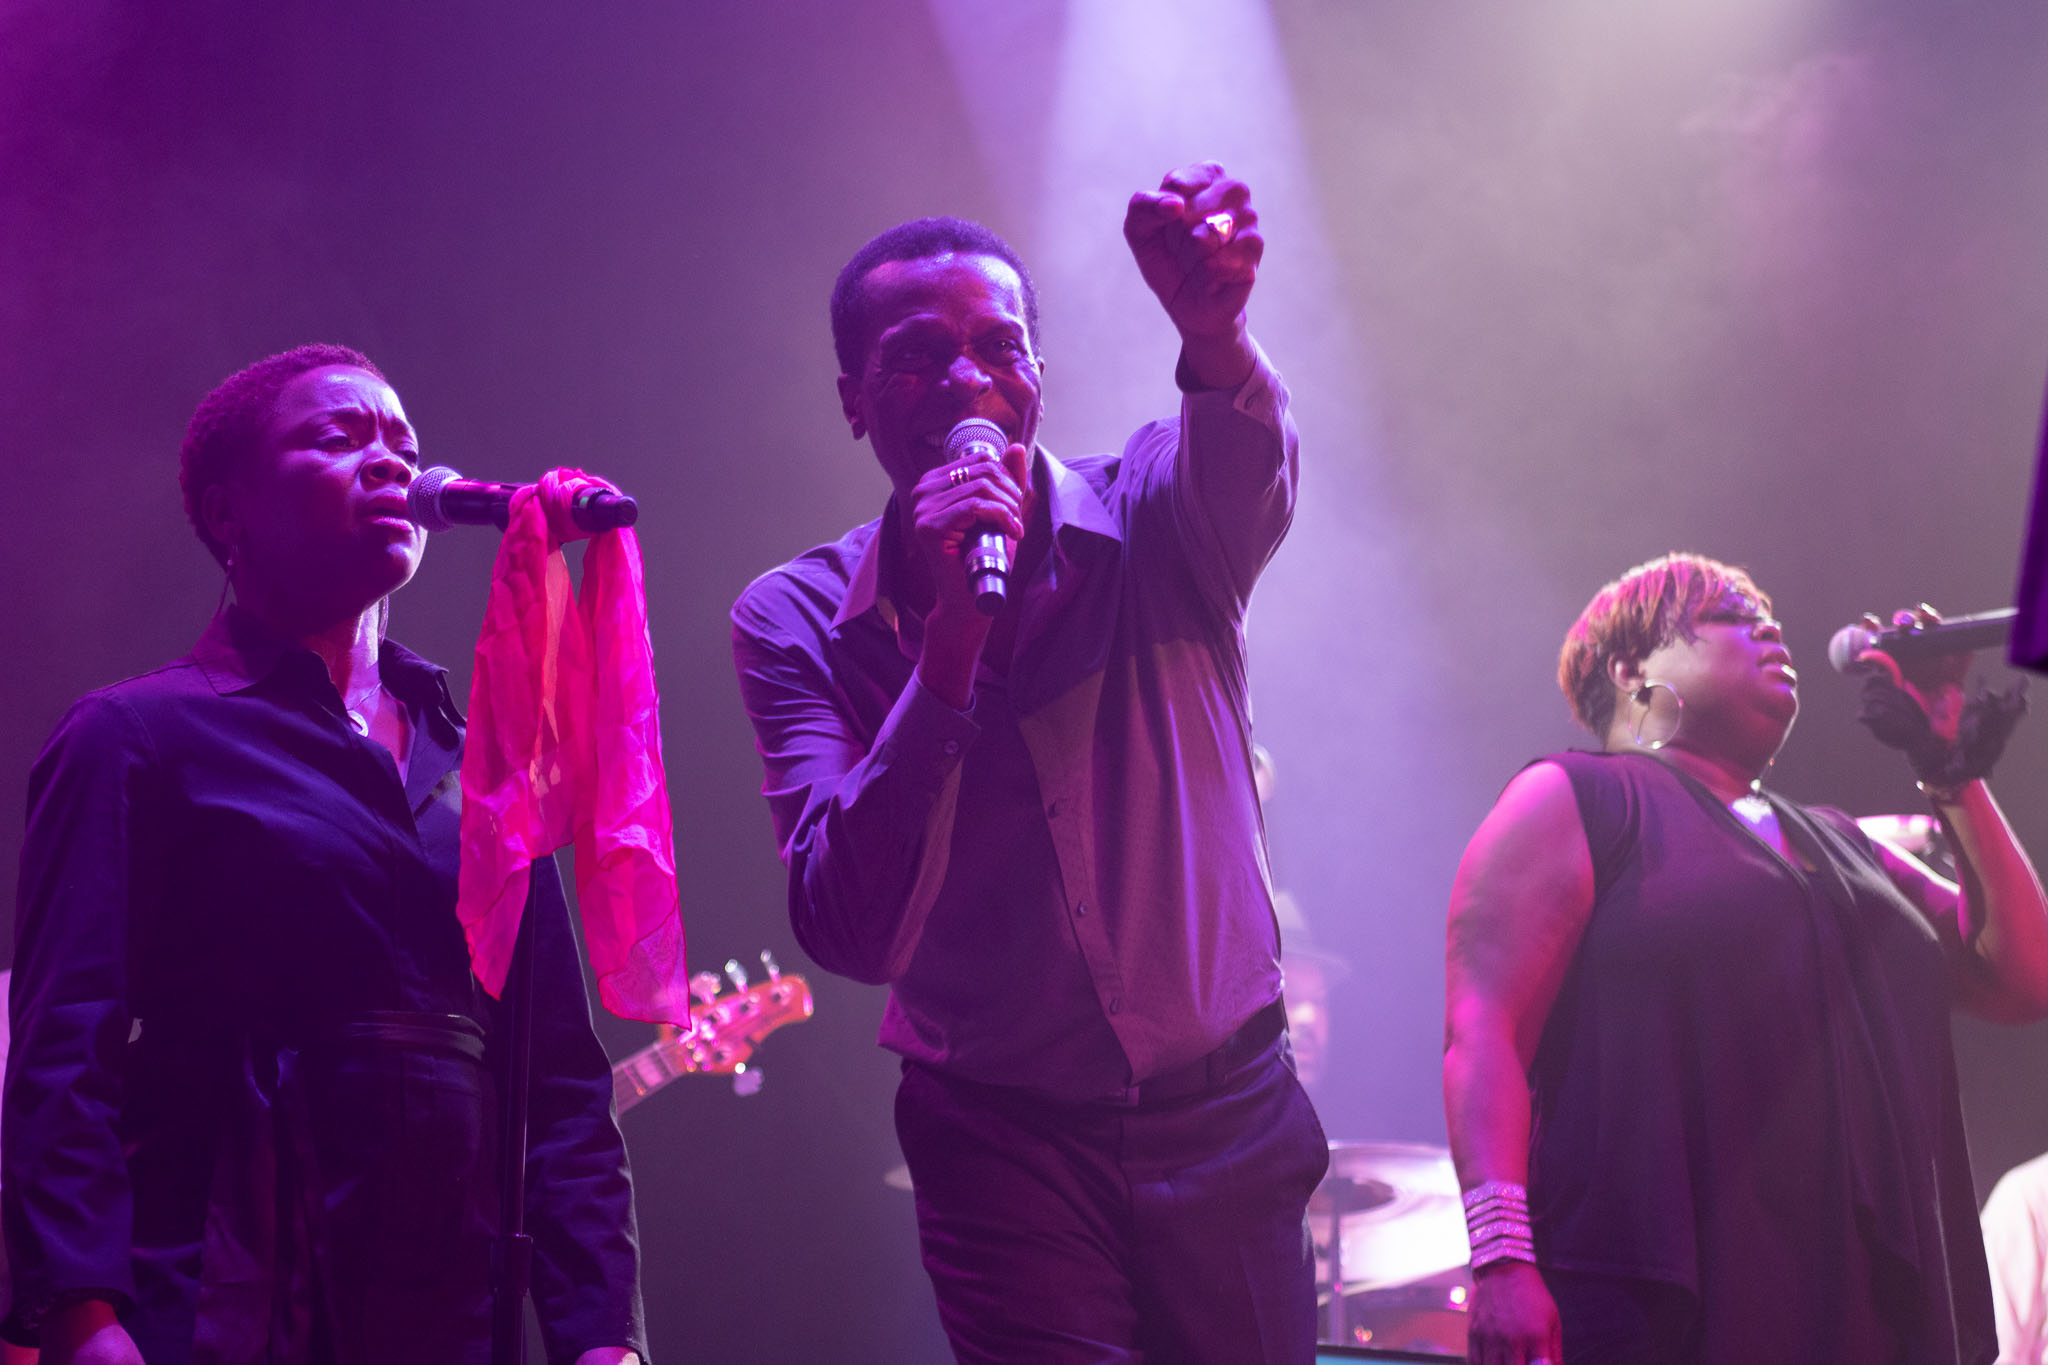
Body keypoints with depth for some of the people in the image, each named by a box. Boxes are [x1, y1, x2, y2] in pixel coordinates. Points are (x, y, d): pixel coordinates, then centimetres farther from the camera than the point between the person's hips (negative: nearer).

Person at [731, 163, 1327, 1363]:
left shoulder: (1153, 524, -6)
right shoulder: (797, 623, -6)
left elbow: (1241, 470, -32)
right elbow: (847, 933, -19)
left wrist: (1214, 331, -55)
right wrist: (948, 637, -28)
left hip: (1225, 1121, 1)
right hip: (1004, 1149, -1)